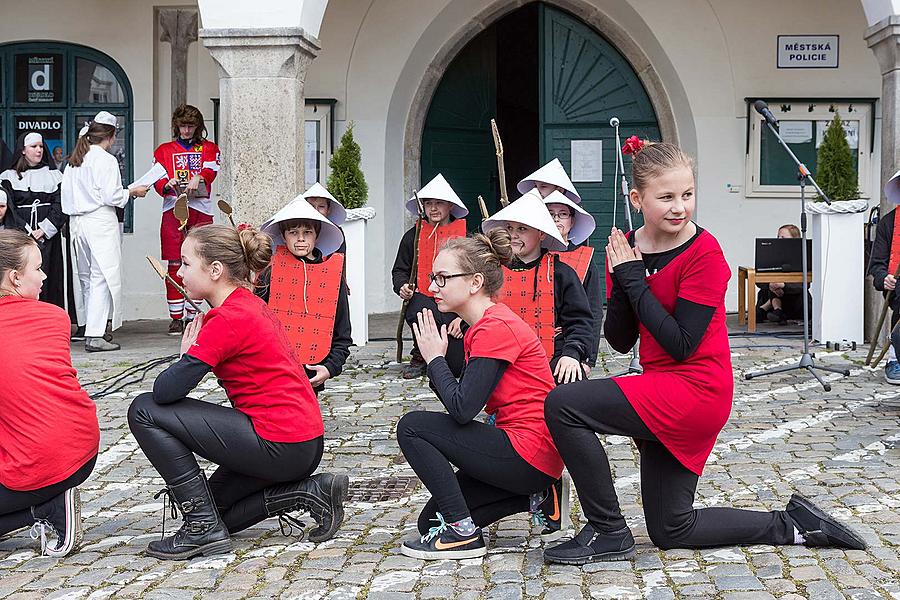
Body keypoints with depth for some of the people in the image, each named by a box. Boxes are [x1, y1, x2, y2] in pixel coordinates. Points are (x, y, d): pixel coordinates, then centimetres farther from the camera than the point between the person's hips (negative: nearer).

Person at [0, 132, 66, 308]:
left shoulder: (53, 175, 10)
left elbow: (61, 206, 1)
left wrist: (44, 230, -10)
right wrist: (28, 232, -15)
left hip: (48, 237, 1)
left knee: (48, 281, -3)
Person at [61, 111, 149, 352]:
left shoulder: (74, 161, 12)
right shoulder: (106, 160, -10)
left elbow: (65, 194, 12)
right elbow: (112, 196, -14)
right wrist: (133, 192, 2)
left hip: (77, 222, 8)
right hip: (100, 221, -8)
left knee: (87, 278, 17)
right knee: (102, 278, -8)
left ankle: (89, 327, 24)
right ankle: (95, 336, -13)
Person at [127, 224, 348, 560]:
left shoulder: (228, 319, -16)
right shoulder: (251, 306, 13)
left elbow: (165, 391, -18)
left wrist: (187, 355, -1)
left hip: (278, 445, -10)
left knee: (144, 412, -5)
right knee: (213, 507, 25)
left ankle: (204, 527, -3)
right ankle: (308, 491, 9)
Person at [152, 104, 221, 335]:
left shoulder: (208, 148, 16)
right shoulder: (164, 150, 18)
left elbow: (211, 170, -3)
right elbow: (157, 179, 6)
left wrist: (198, 178, -25)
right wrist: (167, 185, -17)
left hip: (200, 209, 0)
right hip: (173, 208, 0)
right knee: (175, 265, -5)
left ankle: (192, 316, 6)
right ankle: (176, 318, -3)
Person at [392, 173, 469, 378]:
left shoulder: (465, 235, 3)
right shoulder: (413, 236, 10)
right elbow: (400, 270, 19)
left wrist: (463, 316, -8)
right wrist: (402, 286, -7)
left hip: (456, 305, -1)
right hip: (424, 300, 1)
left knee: (460, 365, -15)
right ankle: (419, 356, -7)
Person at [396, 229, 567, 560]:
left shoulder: (496, 327, -17)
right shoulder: (486, 325, 15)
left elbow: (461, 409, -22)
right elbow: (465, 406, 11)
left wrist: (435, 359, -9)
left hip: (529, 453, -11)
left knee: (412, 426, -11)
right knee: (432, 519, 14)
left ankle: (463, 533, -9)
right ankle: (538, 497, 12)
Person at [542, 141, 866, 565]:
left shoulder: (704, 253, -15)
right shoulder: (627, 248, 4)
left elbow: (680, 346, -20)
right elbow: (620, 341, 2)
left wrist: (635, 280, -19)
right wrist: (621, 279, -13)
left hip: (697, 392, -8)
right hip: (664, 396, 8)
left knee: (562, 405, -19)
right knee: (671, 531, 15)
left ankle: (607, 532, -6)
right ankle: (791, 525, 26)